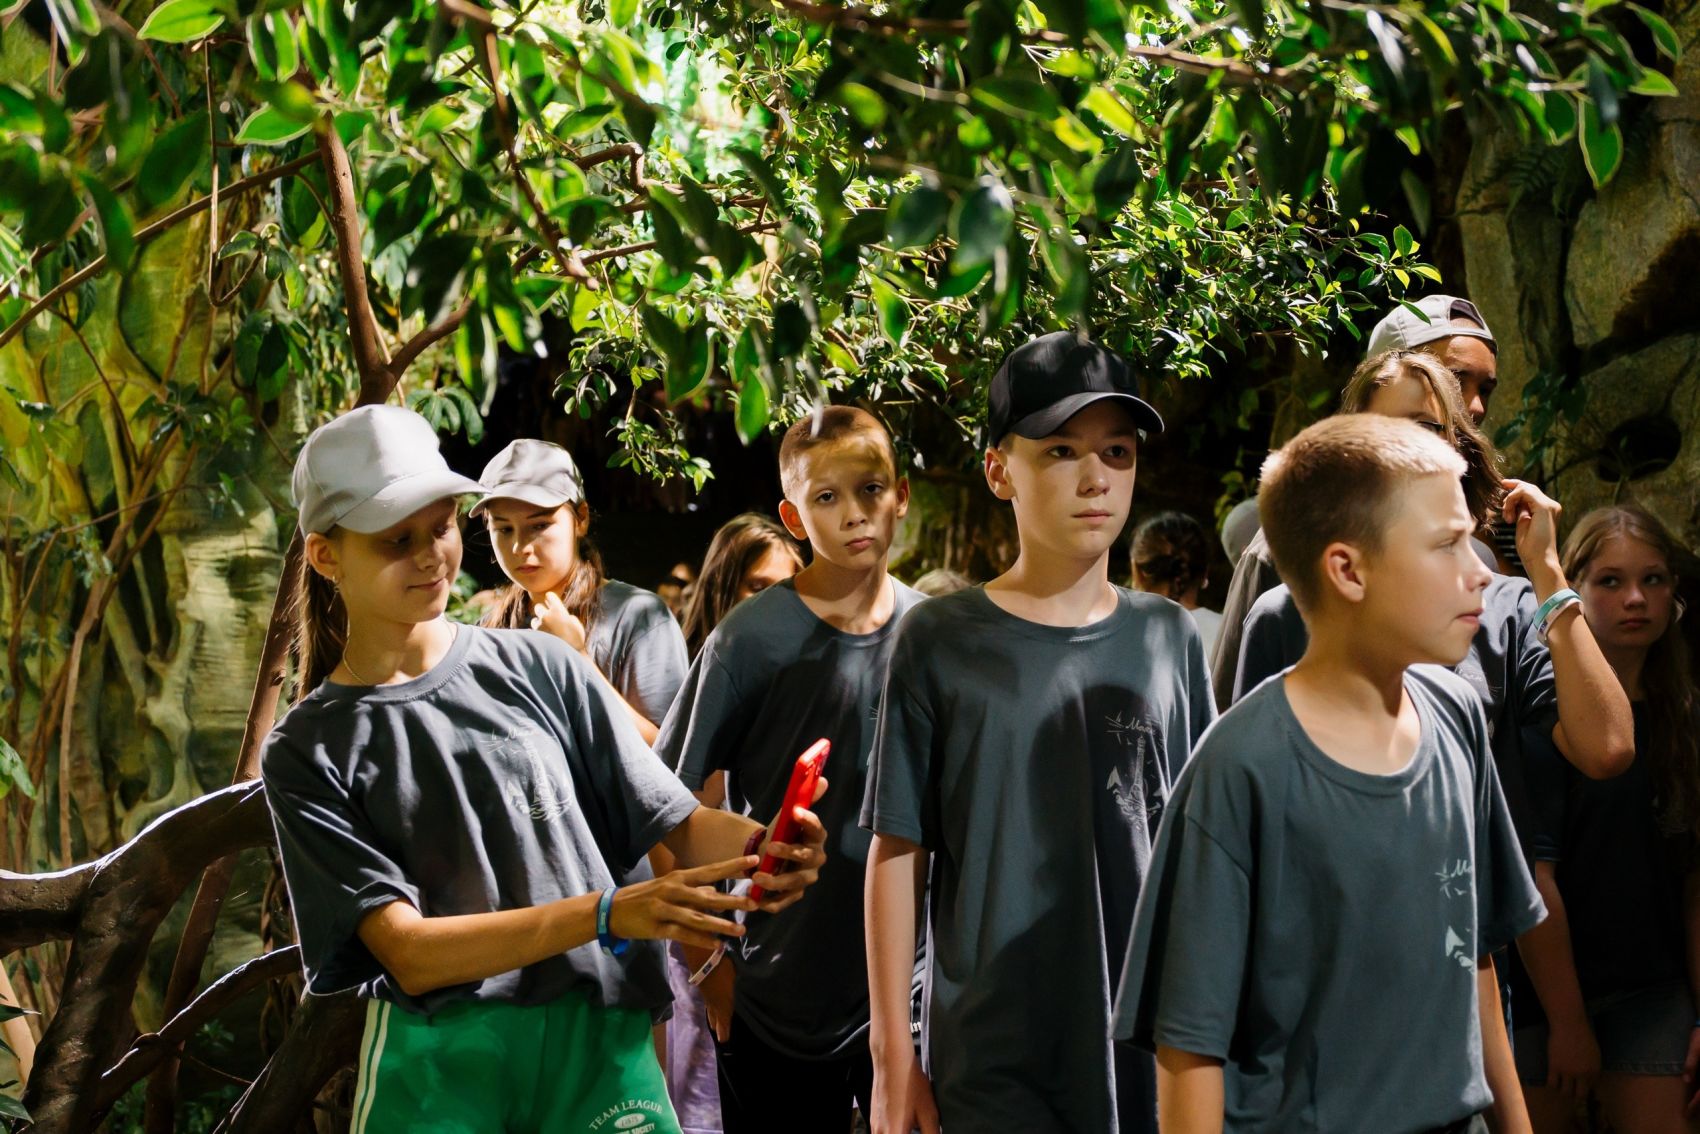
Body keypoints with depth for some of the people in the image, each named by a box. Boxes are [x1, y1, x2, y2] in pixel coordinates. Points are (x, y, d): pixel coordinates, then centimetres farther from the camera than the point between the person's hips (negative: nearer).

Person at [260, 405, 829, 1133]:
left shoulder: (542, 669, 5)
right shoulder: (308, 752, 0)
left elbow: (679, 823, 5)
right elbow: (408, 952, -9)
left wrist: (758, 847, -19)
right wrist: (607, 915, -20)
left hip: (598, 1042, 1)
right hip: (438, 1067, -1)